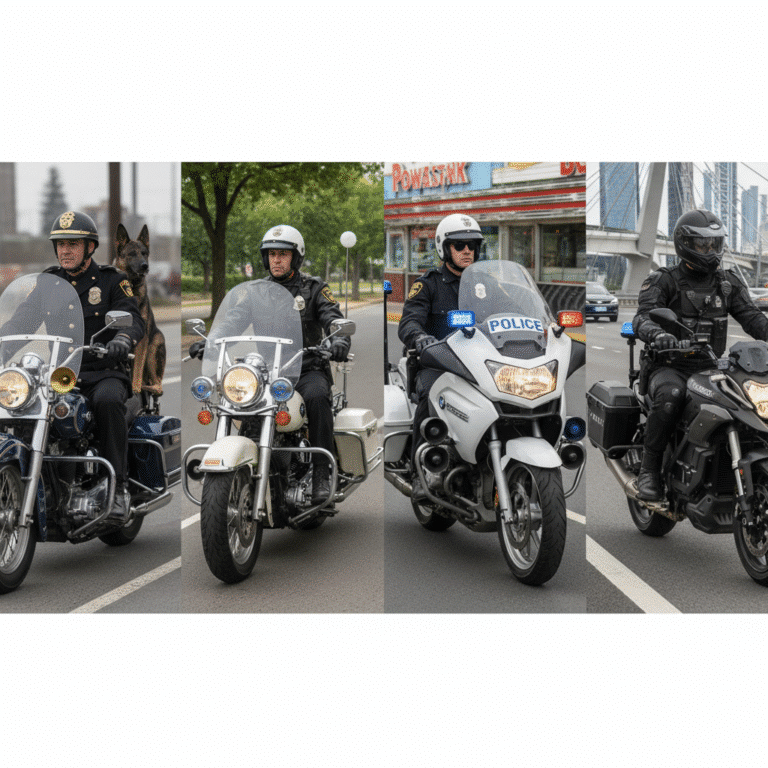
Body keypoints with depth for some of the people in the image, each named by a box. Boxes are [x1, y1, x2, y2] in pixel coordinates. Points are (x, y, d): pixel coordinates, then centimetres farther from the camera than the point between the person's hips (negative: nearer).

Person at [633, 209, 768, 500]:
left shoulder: (729, 283, 13)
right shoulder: (663, 281, 0)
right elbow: (643, 317, -16)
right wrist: (657, 334, -40)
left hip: (710, 367, 5)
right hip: (669, 367, -5)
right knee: (670, 397, -37)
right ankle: (649, 470, -25)